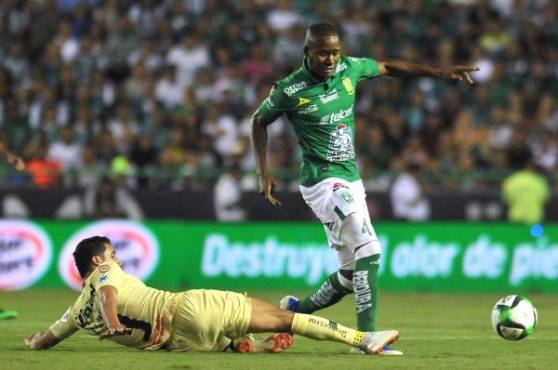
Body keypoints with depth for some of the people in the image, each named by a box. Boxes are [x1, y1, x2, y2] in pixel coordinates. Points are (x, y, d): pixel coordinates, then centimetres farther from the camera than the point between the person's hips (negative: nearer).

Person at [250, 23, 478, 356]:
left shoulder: (349, 68, 1)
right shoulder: (290, 90, -11)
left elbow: (390, 68, 16)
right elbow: (259, 121, 4)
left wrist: (441, 72, 11)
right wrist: (264, 173, -1)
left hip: (351, 179, 7)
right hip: (323, 181, -7)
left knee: (351, 274, 10)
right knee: (369, 249, -23)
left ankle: (298, 308, 30)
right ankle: (366, 335, -23)